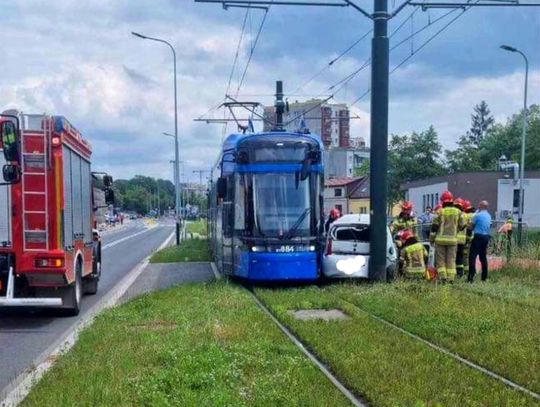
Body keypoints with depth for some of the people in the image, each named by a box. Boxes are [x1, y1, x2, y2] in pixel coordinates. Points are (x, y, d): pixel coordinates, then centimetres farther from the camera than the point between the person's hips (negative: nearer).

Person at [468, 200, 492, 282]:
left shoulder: (478, 215, -11)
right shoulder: (489, 216, 12)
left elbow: (471, 224, -7)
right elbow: (489, 226, 16)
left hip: (478, 236, -7)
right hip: (486, 236, 8)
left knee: (472, 257, -7)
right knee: (483, 257, 13)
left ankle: (471, 277, -15)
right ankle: (484, 277, 14)